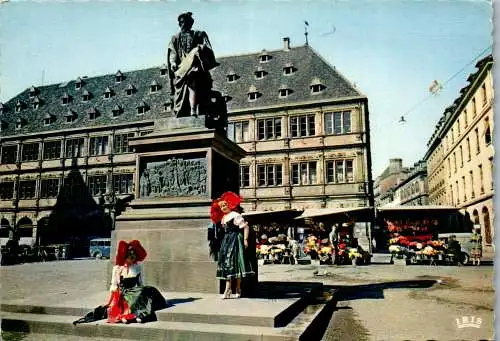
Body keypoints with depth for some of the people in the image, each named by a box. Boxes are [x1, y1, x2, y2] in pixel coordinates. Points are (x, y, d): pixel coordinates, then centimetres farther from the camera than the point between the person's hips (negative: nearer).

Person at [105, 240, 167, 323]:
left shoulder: (138, 266, 7)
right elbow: (114, 286, 3)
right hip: (124, 295, -3)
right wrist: (109, 302, 2)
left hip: (137, 292, 3)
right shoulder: (117, 268, 0)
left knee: (150, 291, -28)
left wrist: (142, 291, -3)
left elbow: (141, 283, 11)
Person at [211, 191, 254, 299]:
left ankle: (238, 289, 5)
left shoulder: (235, 215, -9)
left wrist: (245, 239, -18)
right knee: (226, 263, 3)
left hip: (235, 240, -8)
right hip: (226, 241, 8)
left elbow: (246, 227, -13)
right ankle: (228, 289, 6)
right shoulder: (223, 218, 15)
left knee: (235, 263, -5)